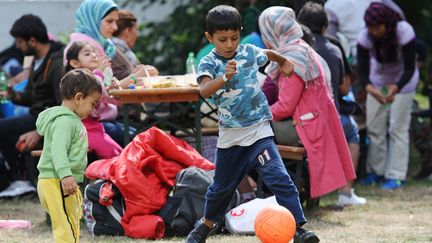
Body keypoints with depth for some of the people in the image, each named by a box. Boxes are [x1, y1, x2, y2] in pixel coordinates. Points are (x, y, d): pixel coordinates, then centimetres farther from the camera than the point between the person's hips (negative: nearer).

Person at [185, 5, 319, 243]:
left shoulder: (249, 52, -1)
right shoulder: (209, 63, -11)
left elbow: (269, 54, 24)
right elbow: (204, 90, -33)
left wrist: (283, 62, 43)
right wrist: (225, 77, -50)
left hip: (258, 130, 1)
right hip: (230, 135, -1)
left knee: (279, 178, -15)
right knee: (222, 186, 16)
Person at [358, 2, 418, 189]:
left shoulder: (404, 32, -31)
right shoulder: (365, 37, -23)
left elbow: (410, 68, -30)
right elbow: (363, 70, -24)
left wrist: (395, 89, -47)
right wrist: (369, 88, -46)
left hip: (403, 80, -3)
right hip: (378, 80, 3)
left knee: (398, 127, -9)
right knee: (374, 126, 0)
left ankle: (396, 176, -8)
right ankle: (376, 171, 14)